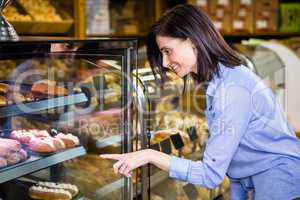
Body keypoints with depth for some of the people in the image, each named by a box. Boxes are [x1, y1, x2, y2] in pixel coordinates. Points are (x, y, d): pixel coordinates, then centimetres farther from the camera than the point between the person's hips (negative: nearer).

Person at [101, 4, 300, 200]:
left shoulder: (233, 90, -23)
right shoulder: (217, 82, 6)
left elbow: (211, 175, -24)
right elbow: (230, 154, 5)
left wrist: (150, 156, -21)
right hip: (255, 181, 8)